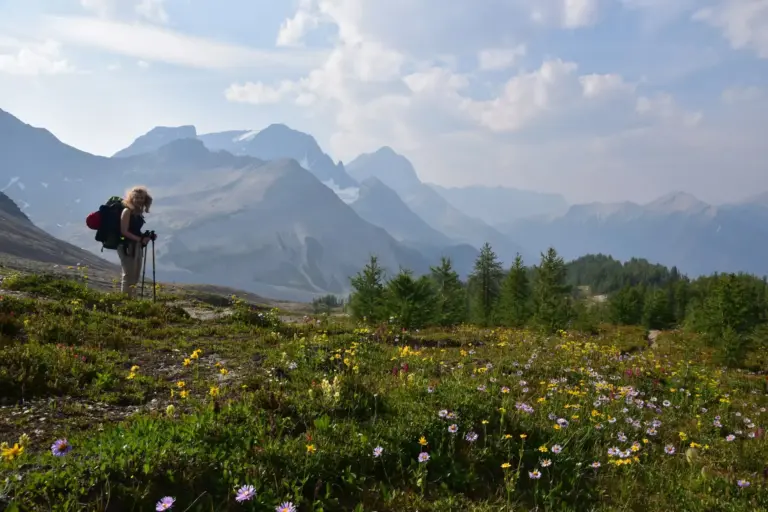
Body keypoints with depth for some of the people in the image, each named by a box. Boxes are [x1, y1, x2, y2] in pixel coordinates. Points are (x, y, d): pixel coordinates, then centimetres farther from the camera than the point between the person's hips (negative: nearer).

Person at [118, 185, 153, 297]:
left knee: (135, 276, 12)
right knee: (128, 275, -9)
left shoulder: (138, 213, 13)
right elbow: (124, 231, -15)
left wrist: (145, 237, 0)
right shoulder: (127, 211, -10)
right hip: (127, 247, -9)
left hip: (137, 247, 9)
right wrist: (140, 239, -20)